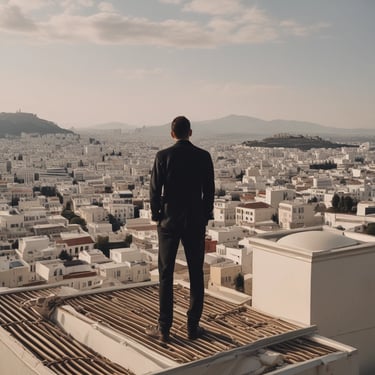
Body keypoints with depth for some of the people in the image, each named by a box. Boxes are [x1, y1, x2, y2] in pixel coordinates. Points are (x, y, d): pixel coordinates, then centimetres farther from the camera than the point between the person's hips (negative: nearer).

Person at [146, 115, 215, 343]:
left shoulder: (163, 156, -7)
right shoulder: (203, 156, -2)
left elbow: (155, 190, -6)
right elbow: (210, 191, 1)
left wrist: (156, 216, 7)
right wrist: (205, 218, 11)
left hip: (169, 222, -1)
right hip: (196, 222, 2)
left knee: (166, 275, 6)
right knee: (196, 275, 10)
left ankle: (164, 328, 10)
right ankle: (193, 326, 15)